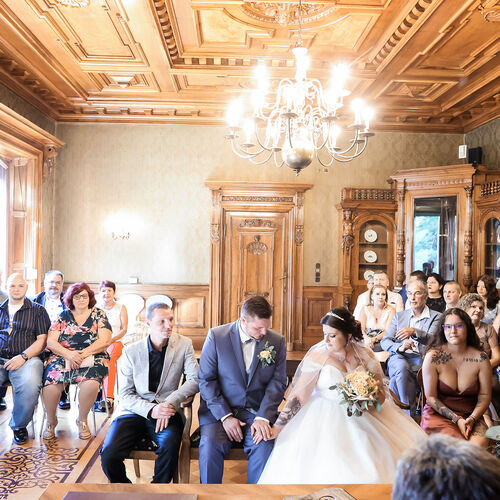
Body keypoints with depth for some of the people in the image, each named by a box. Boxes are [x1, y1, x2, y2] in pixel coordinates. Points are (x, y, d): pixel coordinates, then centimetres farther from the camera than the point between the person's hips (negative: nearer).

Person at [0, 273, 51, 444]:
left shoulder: (37, 310, 13)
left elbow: (42, 340, 4)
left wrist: (23, 357, -11)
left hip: (26, 358, -2)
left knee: (30, 385, -33)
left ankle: (19, 425, -6)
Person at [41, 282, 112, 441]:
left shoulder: (99, 314, 9)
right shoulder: (63, 316, 13)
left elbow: (105, 341, -2)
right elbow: (50, 342, 4)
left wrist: (82, 353, -14)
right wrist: (68, 353, -14)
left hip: (92, 358, -1)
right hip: (62, 357, 2)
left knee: (90, 383, -34)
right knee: (50, 383, -28)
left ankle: (82, 420, -5)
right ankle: (51, 421, 0)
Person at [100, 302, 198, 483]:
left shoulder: (184, 344, 4)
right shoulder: (130, 352, 2)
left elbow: (195, 380, -4)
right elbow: (125, 395, 1)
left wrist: (170, 402, -19)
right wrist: (150, 410, -18)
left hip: (166, 412, 0)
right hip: (134, 412, 1)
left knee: (170, 445, -32)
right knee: (108, 455, -22)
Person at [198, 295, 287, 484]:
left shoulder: (277, 341, 1)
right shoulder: (216, 336, -5)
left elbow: (278, 382, 1)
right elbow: (206, 380, -5)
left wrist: (263, 417, -14)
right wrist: (225, 416, -14)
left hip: (258, 411, 1)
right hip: (220, 410, -1)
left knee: (264, 445, -26)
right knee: (210, 444, -27)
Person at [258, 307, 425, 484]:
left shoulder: (365, 355, -1)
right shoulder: (317, 355, -9)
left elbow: (381, 395, 5)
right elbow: (298, 395, -10)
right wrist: (277, 428, -15)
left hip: (365, 415, 3)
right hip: (326, 416, -3)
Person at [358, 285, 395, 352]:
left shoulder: (391, 310, 8)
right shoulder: (365, 309, 13)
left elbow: (388, 331, -4)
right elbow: (361, 329, 2)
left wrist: (374, 339, -22)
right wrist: (366, 338, -21)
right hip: (366, 341, 3)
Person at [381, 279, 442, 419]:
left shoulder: (436, 317, 13)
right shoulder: (399, 316, 22)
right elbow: (384, 341, 12)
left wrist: (415, 332, -24)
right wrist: (400, 347, -10)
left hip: (420, 360, -2)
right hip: (399, 357, 3)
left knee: (396, 382, -32)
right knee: (402, 366, -35)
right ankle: (411, 416, -28)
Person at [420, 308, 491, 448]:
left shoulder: (480, 359, -1)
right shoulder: (433, 356, -7)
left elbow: (485, 396, 4)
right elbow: (431, 397, -5)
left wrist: (471, 419, -13)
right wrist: (457, 419, -14)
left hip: (472, 416, 2)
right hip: (438, 414, -2)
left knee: (478, 445, -28)